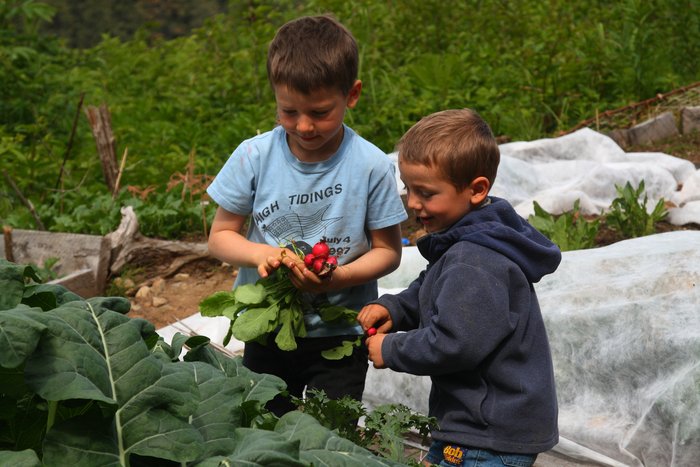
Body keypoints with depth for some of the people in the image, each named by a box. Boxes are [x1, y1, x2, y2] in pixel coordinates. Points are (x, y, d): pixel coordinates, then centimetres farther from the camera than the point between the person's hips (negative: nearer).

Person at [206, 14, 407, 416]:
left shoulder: (372, 166, -14)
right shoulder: (254, 157, -10)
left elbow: (388, 251, -5)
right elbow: (221, 236, -2)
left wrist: (341, 277, -23)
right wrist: (260, 253, -22)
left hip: (340, 335, -2)